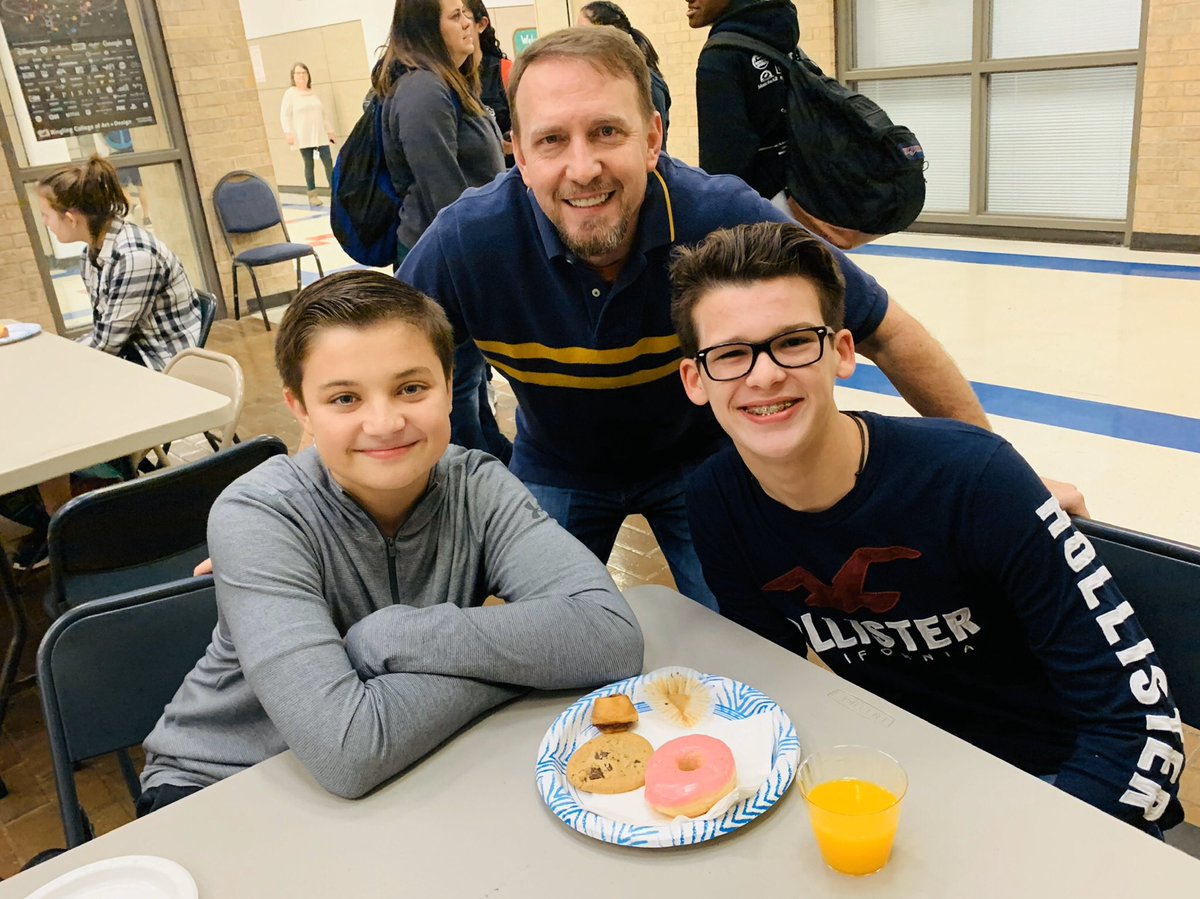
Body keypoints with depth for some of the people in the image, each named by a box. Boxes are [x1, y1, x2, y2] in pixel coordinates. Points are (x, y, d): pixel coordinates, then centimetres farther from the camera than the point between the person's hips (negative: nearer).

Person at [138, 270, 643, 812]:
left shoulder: (476, 488, -14)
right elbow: (347, 751, -34)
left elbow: (612, 637, -28)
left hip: (399, 776, 3)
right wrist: (514, 656, -23)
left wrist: (383, 637, -28)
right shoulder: (256, 519, -23)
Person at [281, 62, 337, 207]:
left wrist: (330, 131, 19)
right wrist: (288, 133, -16)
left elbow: (322, 114, 20)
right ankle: (312, 195, 6)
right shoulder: (290, 93, -1)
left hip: (320, 135, 4)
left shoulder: (314, 93, 14)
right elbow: (284, 115, -6)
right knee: (309, 164, -1)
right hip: (303, 137, -4)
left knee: (328, 161, -3)